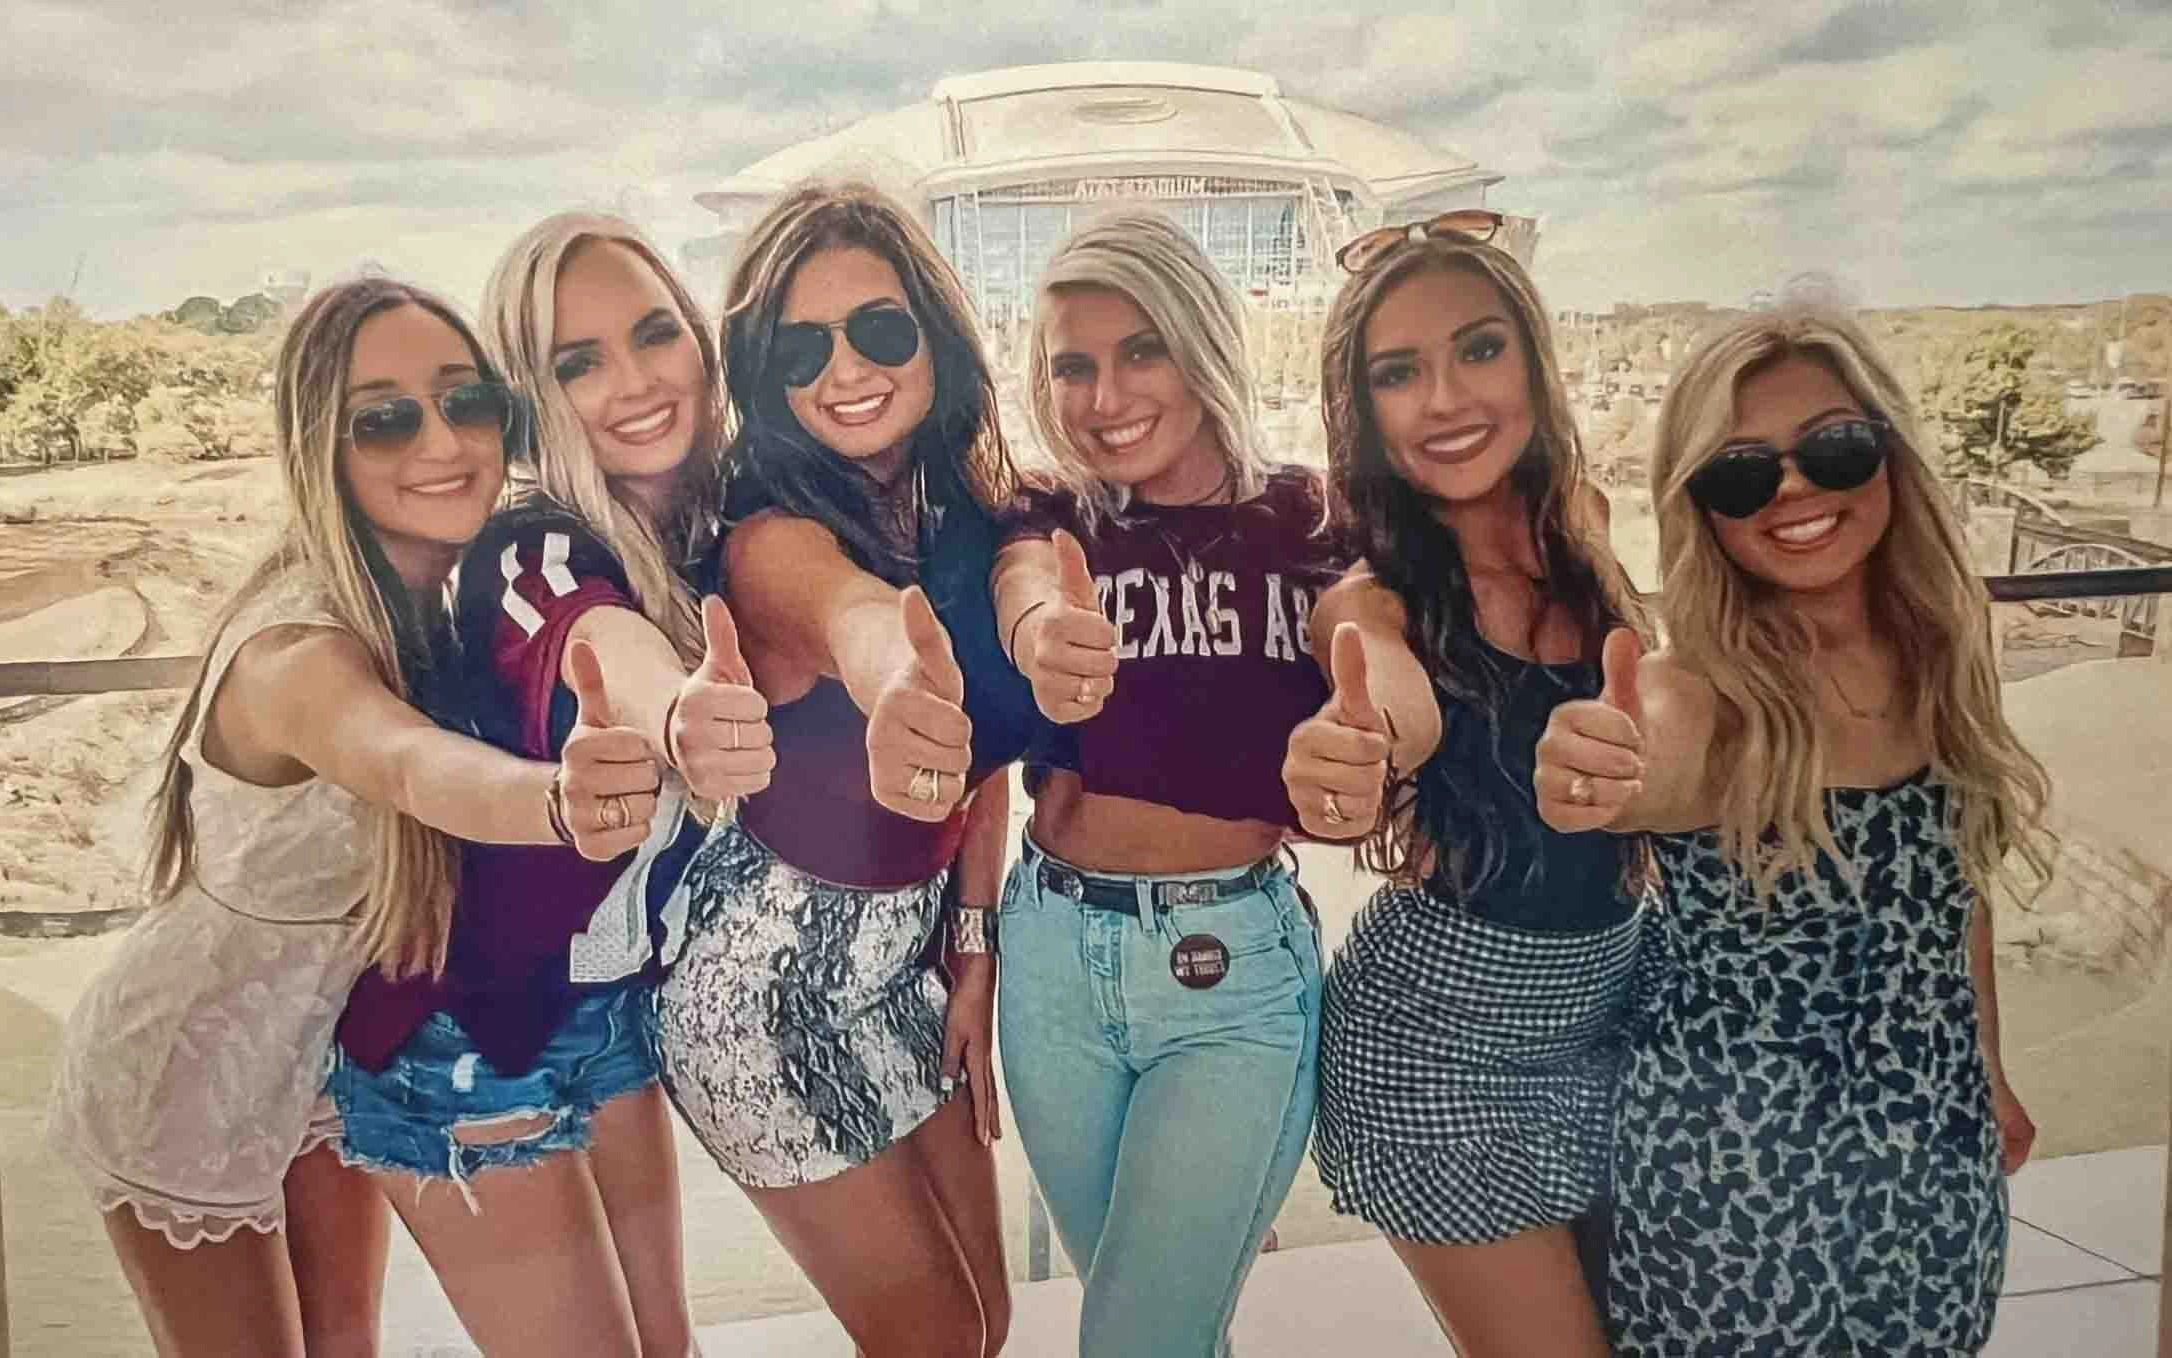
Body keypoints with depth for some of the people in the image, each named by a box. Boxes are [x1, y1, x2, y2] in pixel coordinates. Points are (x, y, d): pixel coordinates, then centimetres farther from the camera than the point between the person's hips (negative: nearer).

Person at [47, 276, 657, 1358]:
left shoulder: (473, 598, -13)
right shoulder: (295, 648, -36)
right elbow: (414, 768, -56)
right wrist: (557, 800, -78)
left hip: (339, 1050, 6)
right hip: (186, 1090, -5)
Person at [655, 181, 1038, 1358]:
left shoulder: (973, 505, -5)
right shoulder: (773, 538, -24)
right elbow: (851, 613, -50)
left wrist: (974, 947, 3)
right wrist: (902, 688, -72)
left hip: (913, 946, 6)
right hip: (773, 976, -6)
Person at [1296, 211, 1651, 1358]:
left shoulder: (1586, 562, 0)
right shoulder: (1376, 597, -15)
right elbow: (1395, 692, -38)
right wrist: (1344, 758, -60)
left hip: (1608, 1008, 6)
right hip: (1438, 1041, -5)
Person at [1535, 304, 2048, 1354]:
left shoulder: (1942, 661, -3)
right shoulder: (1698, 699, -18)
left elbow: (1954, 886, 11)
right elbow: (1644, 779, -42)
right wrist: (1596, 779, -64)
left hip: (1942, 1162, 5)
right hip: (1734, 1168, -5)